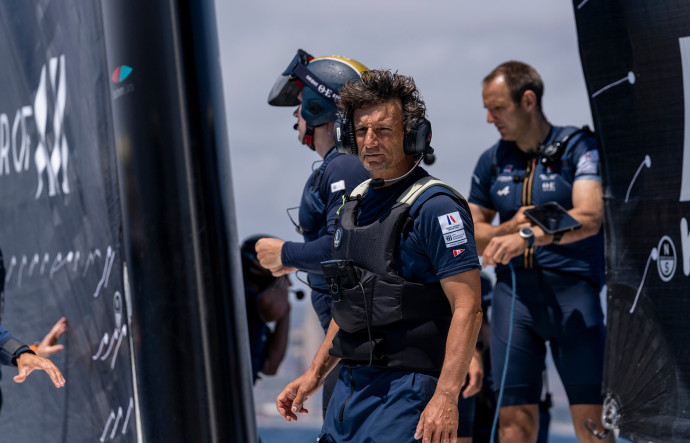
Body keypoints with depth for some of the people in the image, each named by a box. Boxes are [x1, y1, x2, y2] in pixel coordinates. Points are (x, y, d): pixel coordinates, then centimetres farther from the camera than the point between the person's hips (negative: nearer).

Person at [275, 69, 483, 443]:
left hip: (407, 389, -8)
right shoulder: (356, 203, 13)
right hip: (350, 385, 8)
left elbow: (467, 308, -18)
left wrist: (446, 397, -25)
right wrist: (314, 374, 20)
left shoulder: (436, 208, -12)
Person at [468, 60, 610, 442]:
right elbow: (471, 234, 18)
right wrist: (508, 229, -3)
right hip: (513, 292, 4)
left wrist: (529, 236, -26)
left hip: (572, 291, -4)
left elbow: (589, 218, -15)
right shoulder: (492, 161, 14)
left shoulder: (577, 146, 0)